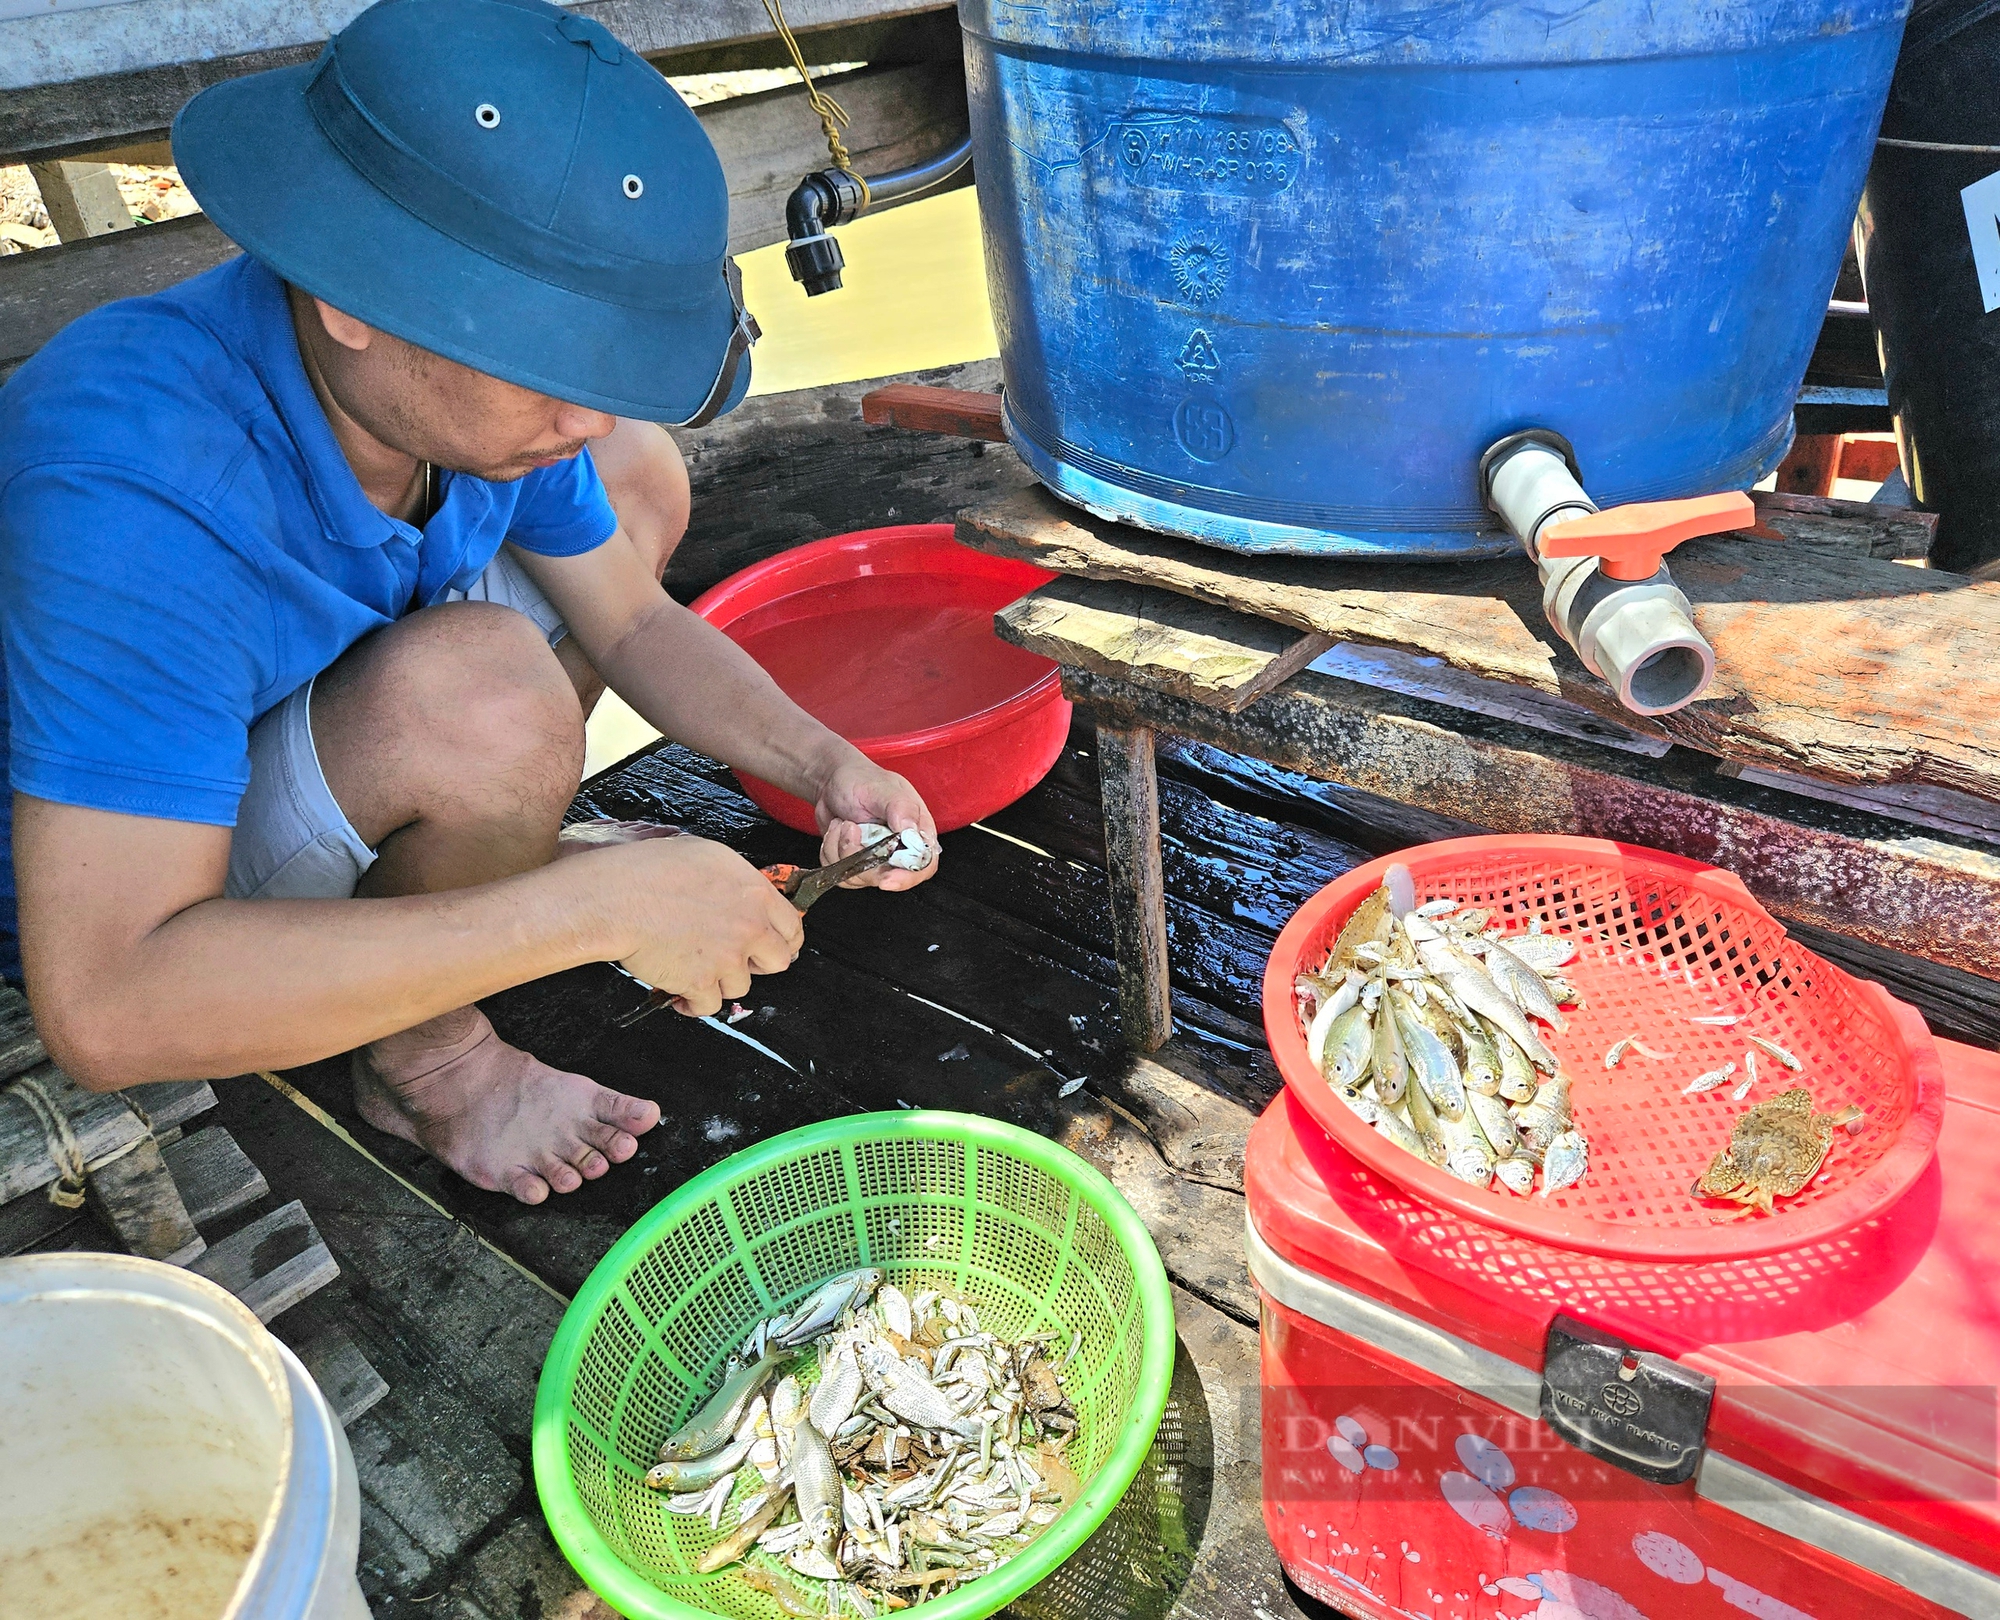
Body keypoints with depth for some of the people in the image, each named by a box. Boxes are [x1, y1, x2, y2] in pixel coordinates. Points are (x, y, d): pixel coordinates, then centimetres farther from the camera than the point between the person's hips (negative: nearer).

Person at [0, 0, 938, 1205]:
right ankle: (427, 1062, -8)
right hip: (112, 896, -7)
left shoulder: (456, 367, -18)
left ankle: (481, 866, 4)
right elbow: (106, 1010, -43)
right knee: (487, 693, -37)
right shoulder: (138, 493, -40)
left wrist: (823, 765, -21)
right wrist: (594, 909, -45)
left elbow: (637, 622, -4)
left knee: (641, 476, 3)